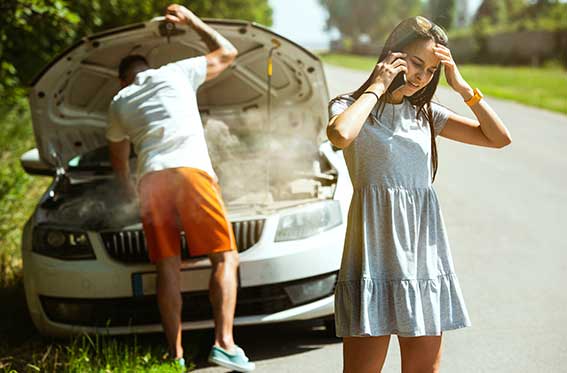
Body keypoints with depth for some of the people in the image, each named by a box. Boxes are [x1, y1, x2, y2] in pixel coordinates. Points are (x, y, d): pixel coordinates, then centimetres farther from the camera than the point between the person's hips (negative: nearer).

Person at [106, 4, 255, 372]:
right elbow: (227, 52, 30)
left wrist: (129, 186, 60)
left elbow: (119, 159, 41)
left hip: (151, 177, 3)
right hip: (190, 170, -3)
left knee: (168, 269, 5)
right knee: (225, 258, -2)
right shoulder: (175, 73, 19)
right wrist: (191, 19, 38)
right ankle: (224, 342, -17)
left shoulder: (119, 103, 28)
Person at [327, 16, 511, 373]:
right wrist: (377, 86, -12)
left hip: (424, 250, 5)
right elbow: (340, 135, -25)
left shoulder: (426, 113, 14)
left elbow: (499, 138, 9)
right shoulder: (350, 105, 1)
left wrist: (462, 86, 1)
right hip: (376, 253, -5)